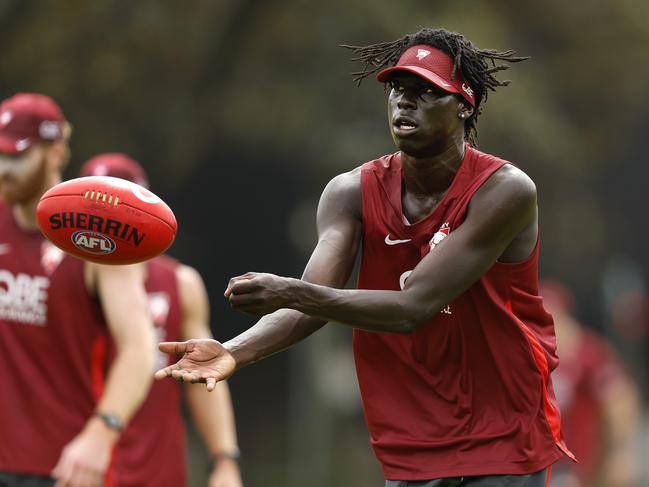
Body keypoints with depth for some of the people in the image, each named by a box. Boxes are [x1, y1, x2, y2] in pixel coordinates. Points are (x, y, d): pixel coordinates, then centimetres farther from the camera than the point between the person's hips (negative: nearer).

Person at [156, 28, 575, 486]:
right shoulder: (353, 193, -2)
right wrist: (236, 352, -35)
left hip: (503, 446, -4)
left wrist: (291, 293, -35)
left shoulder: (505, 191, -17)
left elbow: (414, 308, -24)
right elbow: (315, 300, -15)